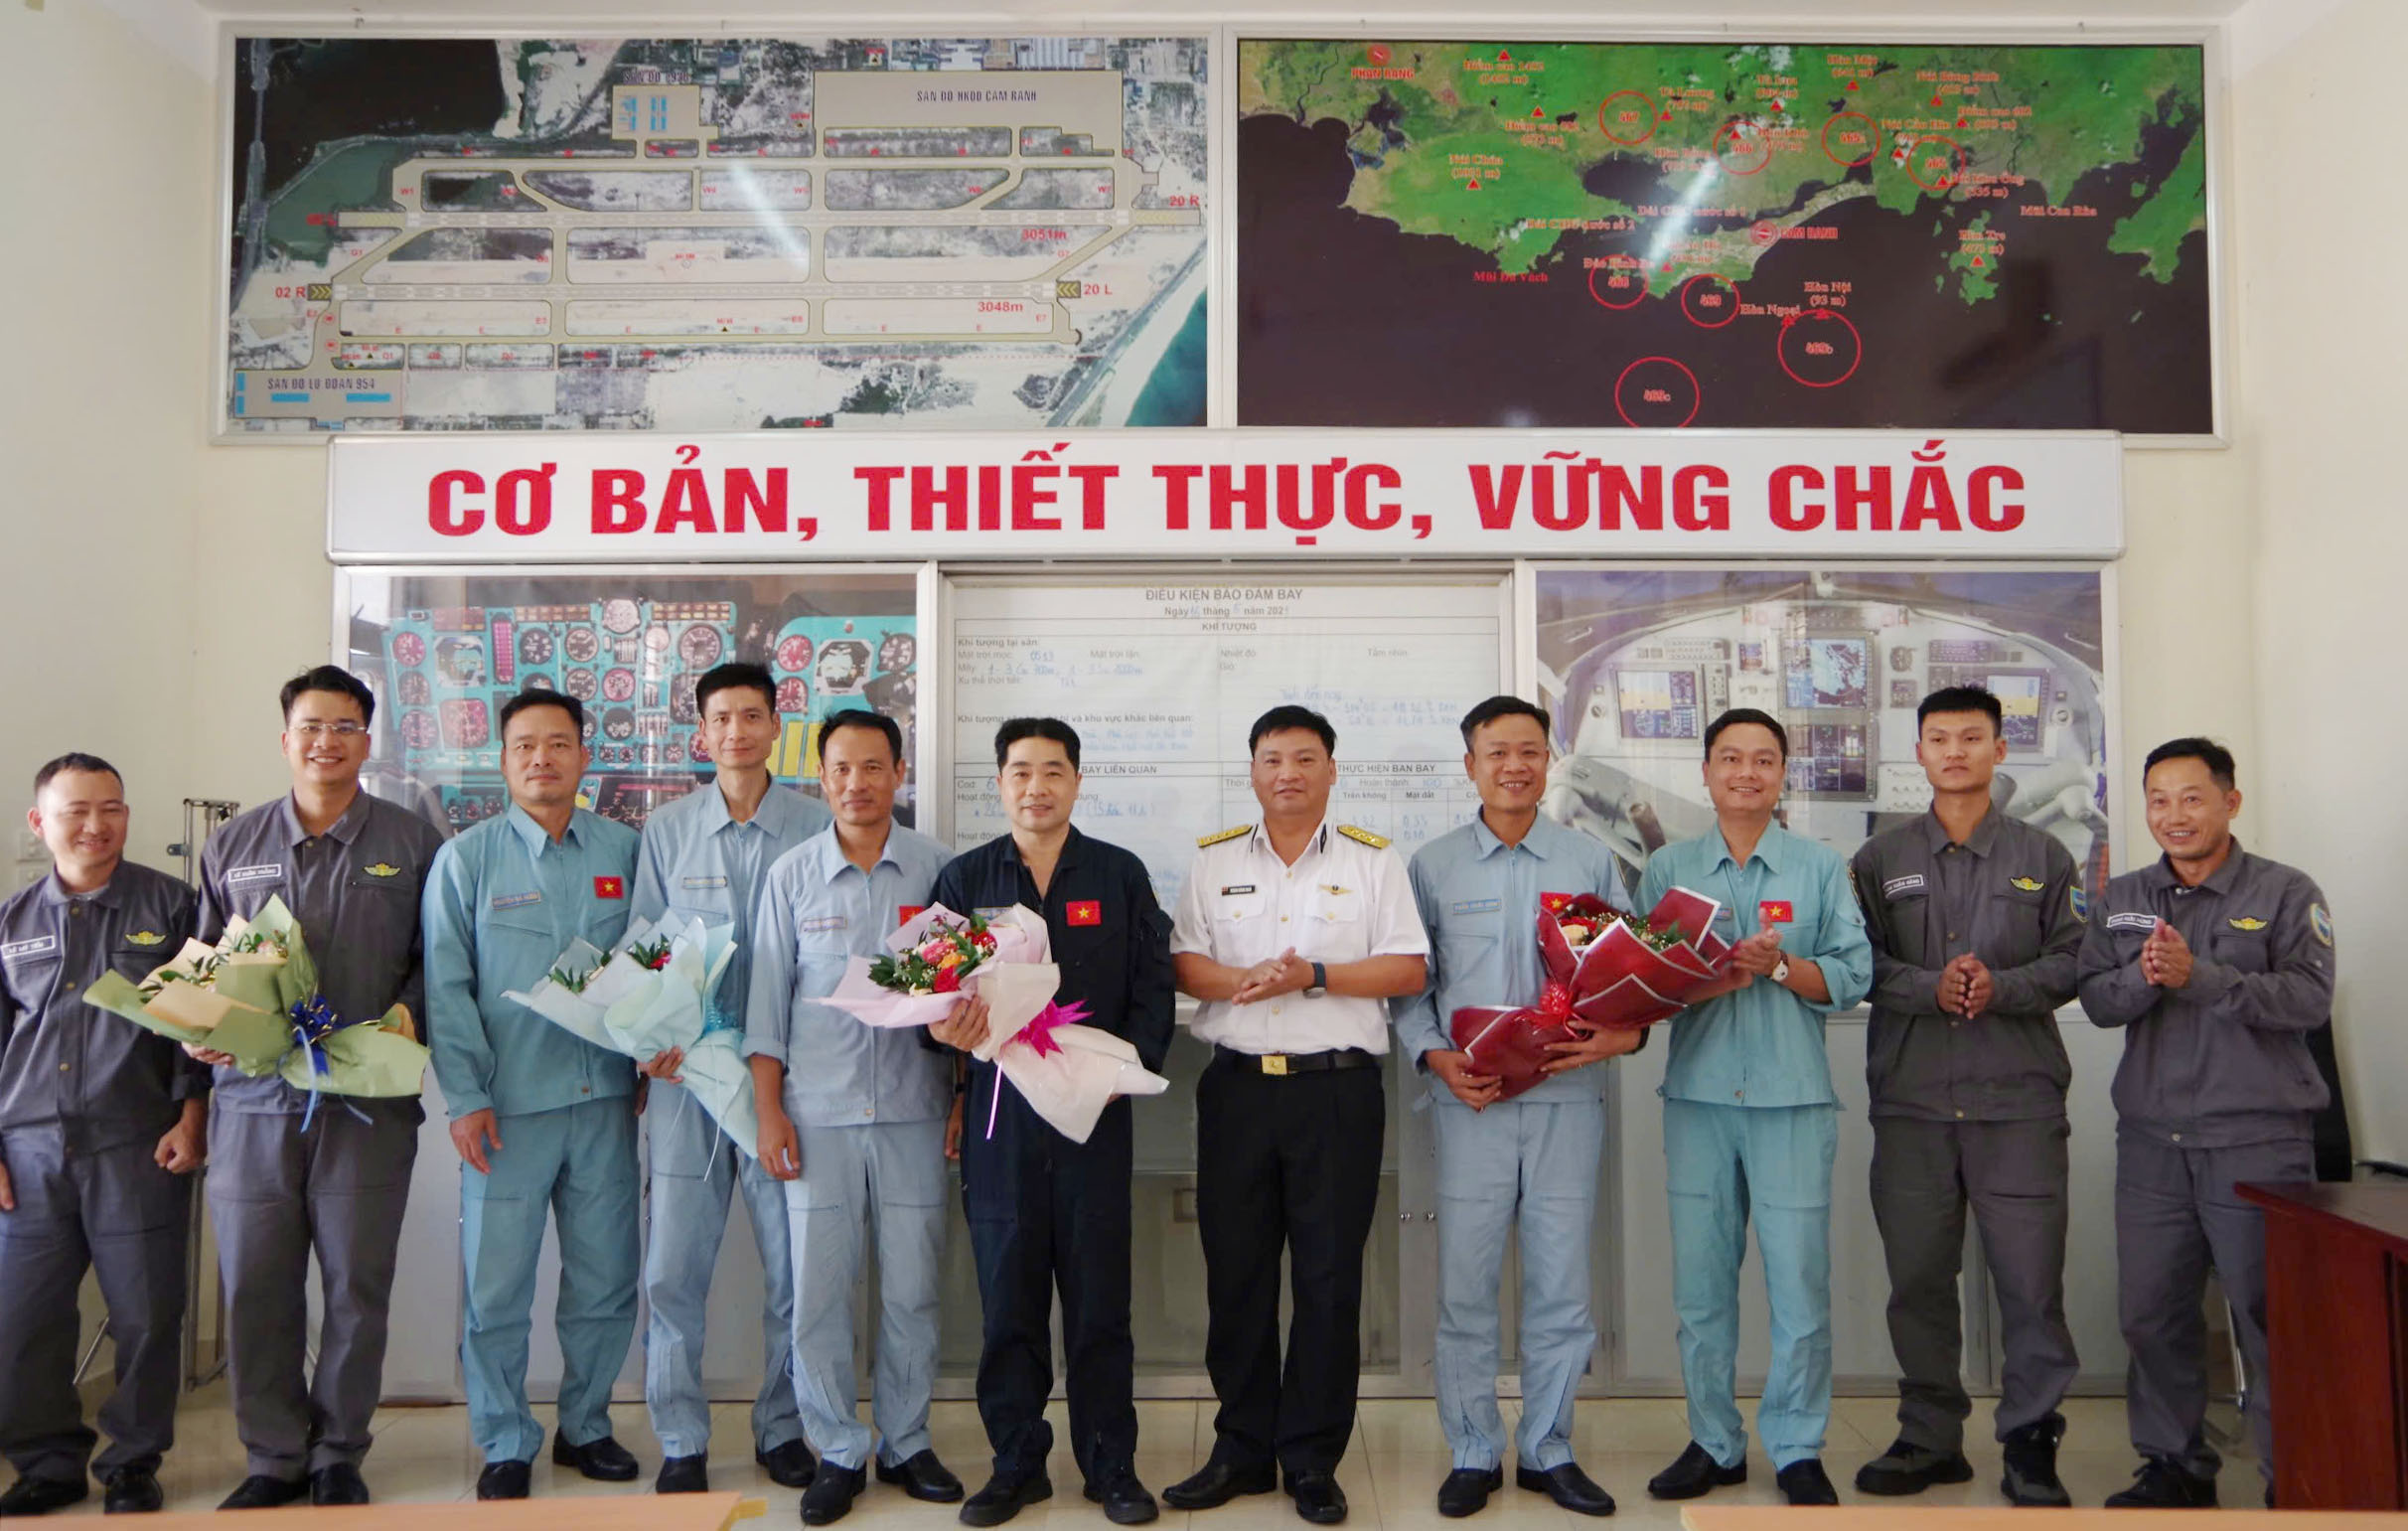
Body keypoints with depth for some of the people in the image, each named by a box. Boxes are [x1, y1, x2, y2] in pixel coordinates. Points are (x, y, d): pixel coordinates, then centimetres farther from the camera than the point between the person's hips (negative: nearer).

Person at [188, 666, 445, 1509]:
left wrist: (405, 1016, -12)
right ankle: (274, 1456, 22)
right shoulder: (232, 845, 12)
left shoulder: (413, 842, 5)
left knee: (357, 1283, 5)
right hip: (252, 1097, 2)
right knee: (254, 1285, 5)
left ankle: (339, 1453, 21)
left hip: (369, 1100, -2)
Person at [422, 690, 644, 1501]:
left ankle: (586, 1425, 27)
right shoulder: (467, 858, 2)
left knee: (606, 1281, 9)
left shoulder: (624, 852, 7)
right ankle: (505, 1446, 20)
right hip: (508, 1103, -2)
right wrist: (465, 1096, -7)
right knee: (497, 1287, 4)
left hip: (604, 1099, 2)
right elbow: (447, 986, -1)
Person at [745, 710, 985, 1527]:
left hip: (912, 1110, 0)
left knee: (913, 1290, 7)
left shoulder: (937, 868, 2)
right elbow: (768, 998, 5)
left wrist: (962, 1015, -15)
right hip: (817, 1113, 0)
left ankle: (905, 1443, 24)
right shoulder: (791, 874, 3)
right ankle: (838, 1453, 19)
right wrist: (768, 1110, 1)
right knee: (818, 1291, 3)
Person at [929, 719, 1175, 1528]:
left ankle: (1111, 1464, 19)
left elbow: (1153, 985, 4)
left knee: (1099, 1293, 5)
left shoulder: (1120, 875, 7)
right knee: (1006, 1294, 7)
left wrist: (1129, 1064, -11)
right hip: (999, 1109, 1)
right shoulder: (964, 877, 8)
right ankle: (1016, 1463, 21)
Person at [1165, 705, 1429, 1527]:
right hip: (1237, 1086, 2)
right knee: (1235, 1274, 8)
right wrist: (1239, 982, -15)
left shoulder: (1374, 860, 3)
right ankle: (1241, 1450, 21)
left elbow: (1409, 968, -2)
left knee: (1329, 1278, 3)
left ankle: (1313, 1460, 16)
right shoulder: (1212, 860, 10)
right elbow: (1181, 962, 6)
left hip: (1338, 1089, -2)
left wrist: (1313, 976, -14)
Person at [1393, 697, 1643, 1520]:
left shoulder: (1590, 860, 8)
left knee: (1560, 1284, 7)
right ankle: (1473, 1453, 19)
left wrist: (1626, 1033, -11)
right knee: (1465, 1283, 4)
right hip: (1471, 1103, -1)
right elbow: (1409, 983, 6)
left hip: (1567, 1098, 1)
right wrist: (1436, 1057, -9)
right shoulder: (1433, 866, 6)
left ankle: (1547, 1450, 23)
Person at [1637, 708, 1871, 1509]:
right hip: (1697, 1095, 2)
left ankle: (1797, 1449, 15)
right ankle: (1714, 1443, 20)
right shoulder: (1667, 868, 10)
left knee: (1799, 1282, -1)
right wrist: (1700, 986, -13)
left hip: (1793, 1097, -1)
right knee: (1701, 1281, 7)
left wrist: (1779, 967, -15)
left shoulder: (1821, 867, 7)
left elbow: (1852, 975, 1)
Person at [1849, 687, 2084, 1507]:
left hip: (2019, 1098, -1)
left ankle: (2031, 1446, 13)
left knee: (2031, 1278, -2)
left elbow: (2072, 960, 3)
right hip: (1910, 1099, 1)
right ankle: (1929, 1438, 20)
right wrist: (1931, 987, -14)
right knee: (1917, 1277, 7)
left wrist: (2000, 986, -14)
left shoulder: (2043, 857, 10)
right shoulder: (1880, 859, 10)